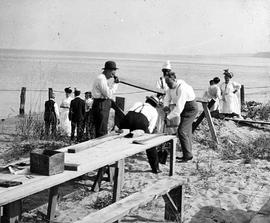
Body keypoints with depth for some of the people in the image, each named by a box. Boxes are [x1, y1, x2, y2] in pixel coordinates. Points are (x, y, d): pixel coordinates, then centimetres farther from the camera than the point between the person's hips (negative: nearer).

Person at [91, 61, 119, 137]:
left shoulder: (104, 79, 19)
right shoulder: (101, 79, -15)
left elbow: (109, 91, 22)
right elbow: (108, 94, -20)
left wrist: (115, 83, 10)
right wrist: (115, 83, -13)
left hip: (103, 107, 11)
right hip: (101, 107, -11)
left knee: (103, 131, 13)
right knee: (102, 132, -11)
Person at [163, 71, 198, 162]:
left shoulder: (182, 89, -31)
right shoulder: (171, 87, -2)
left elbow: (179, 107, -33)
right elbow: (167, 98, 6)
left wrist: (168, 117, -29)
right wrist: (166, 106, -16)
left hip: (191, 109, -10)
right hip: (185, 108, 10)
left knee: (182, 131, -15)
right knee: (187, 131, 13)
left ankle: (187, 155, -8)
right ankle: (188, 154, 22)